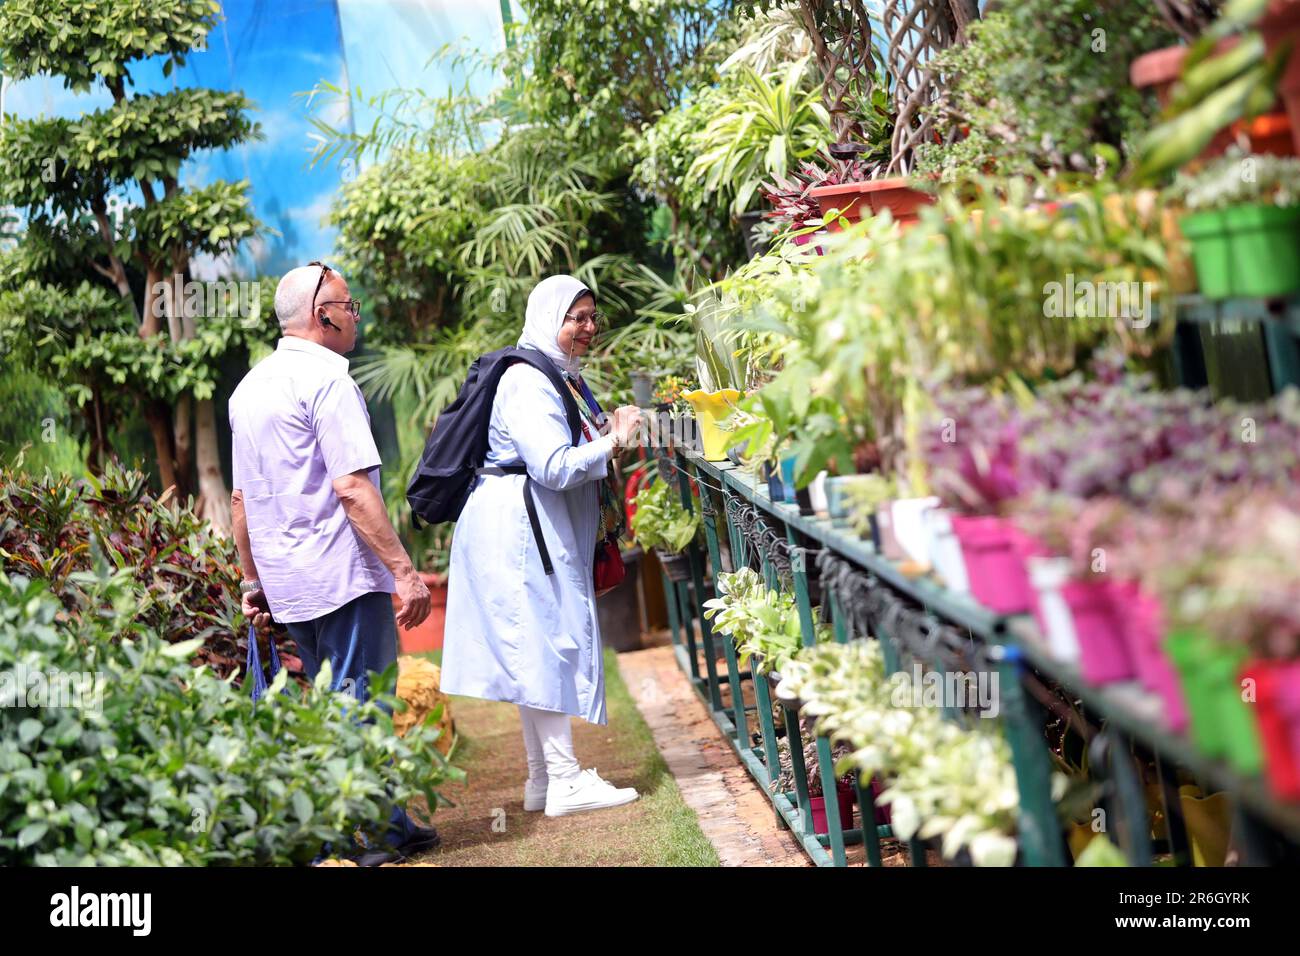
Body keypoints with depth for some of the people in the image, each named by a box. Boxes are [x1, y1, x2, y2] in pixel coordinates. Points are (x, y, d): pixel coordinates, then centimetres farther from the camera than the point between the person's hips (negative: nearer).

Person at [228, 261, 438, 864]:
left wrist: (253, 580, 25)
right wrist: (404, 570, -19)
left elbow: (241, 497, 19)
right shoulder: (326, 379, -12)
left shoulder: (249, 388, 15)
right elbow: (352, 487, -20)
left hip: (286, 584, 9)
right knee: (361, 706, -2)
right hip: (341, 576, -9)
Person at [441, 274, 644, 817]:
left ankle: (542, 778, 17)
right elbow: (554, 467, -23)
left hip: (544, 529, 11)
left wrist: (610, 433, 11)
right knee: (549, 638, -9)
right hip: (517, 524, -11)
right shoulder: (527, 381, -16)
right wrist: (612, 444, -16)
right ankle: (565, 782, -7)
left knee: (536, 645, 11)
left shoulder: (563, 377, 17)